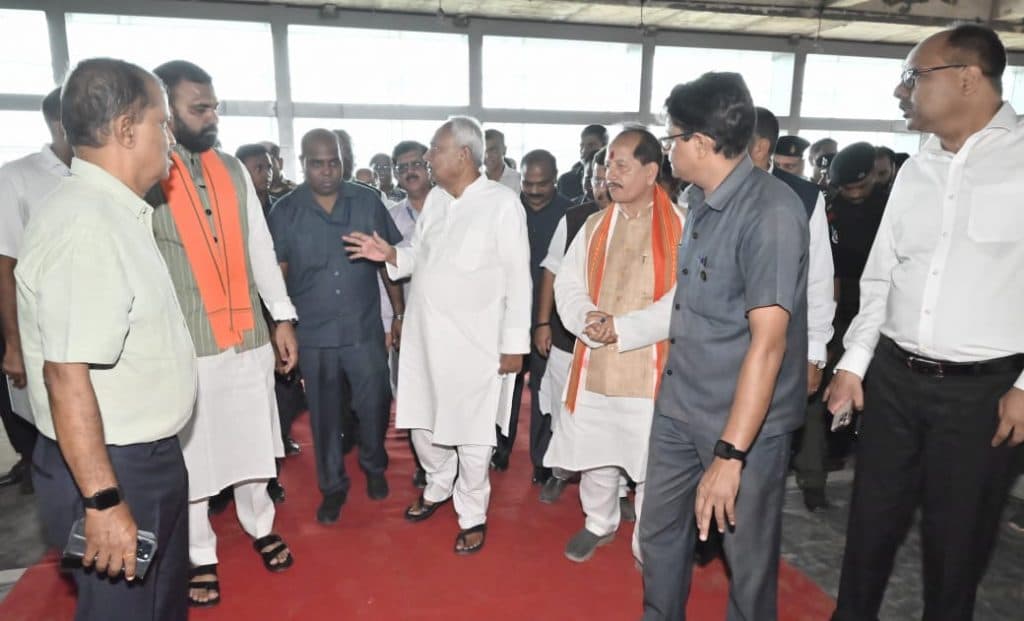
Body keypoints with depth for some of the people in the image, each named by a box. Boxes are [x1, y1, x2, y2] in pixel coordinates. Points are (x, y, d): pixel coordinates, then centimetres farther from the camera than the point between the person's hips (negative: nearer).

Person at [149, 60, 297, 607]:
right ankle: (199, 557, 29)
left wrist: (282, 317, 8)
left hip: (247, 335, 4)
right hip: (184, 343, -4)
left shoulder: (233, 170, 8)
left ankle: (261, 527, 38)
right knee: (190, 453, 9)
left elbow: (260, 247, 10)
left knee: (251, 442, 16)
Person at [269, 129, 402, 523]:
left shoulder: (368, 201, -1)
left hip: (365, 329, 0)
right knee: (324, 415, 13)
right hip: (313, 334, 0)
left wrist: (400, 314, 5)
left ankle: (374, 467, 38)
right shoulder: (285, 211, -2)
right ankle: (332, 485, 33)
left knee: (374, 406, 10)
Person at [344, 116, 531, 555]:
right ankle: (437, 489, 43)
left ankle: (472, 515, 27)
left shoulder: (502, 202, -10)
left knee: (472, 434, 6)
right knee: (422, 422, 17)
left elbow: (518, 278, -10)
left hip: (475, 340, -6)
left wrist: (515, 344, -11)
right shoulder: (435, 199, 9)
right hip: (424, 335, 6)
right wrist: (389, 254, -4)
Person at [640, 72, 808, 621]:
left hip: (745, 420, -7)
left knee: (748, 554, 13)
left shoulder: (771, 211, -19)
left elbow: (768, 340, -24)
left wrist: (730, 453, -25)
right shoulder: (696, 201, 6)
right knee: (659, 533, 18)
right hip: (678, 405, 7)